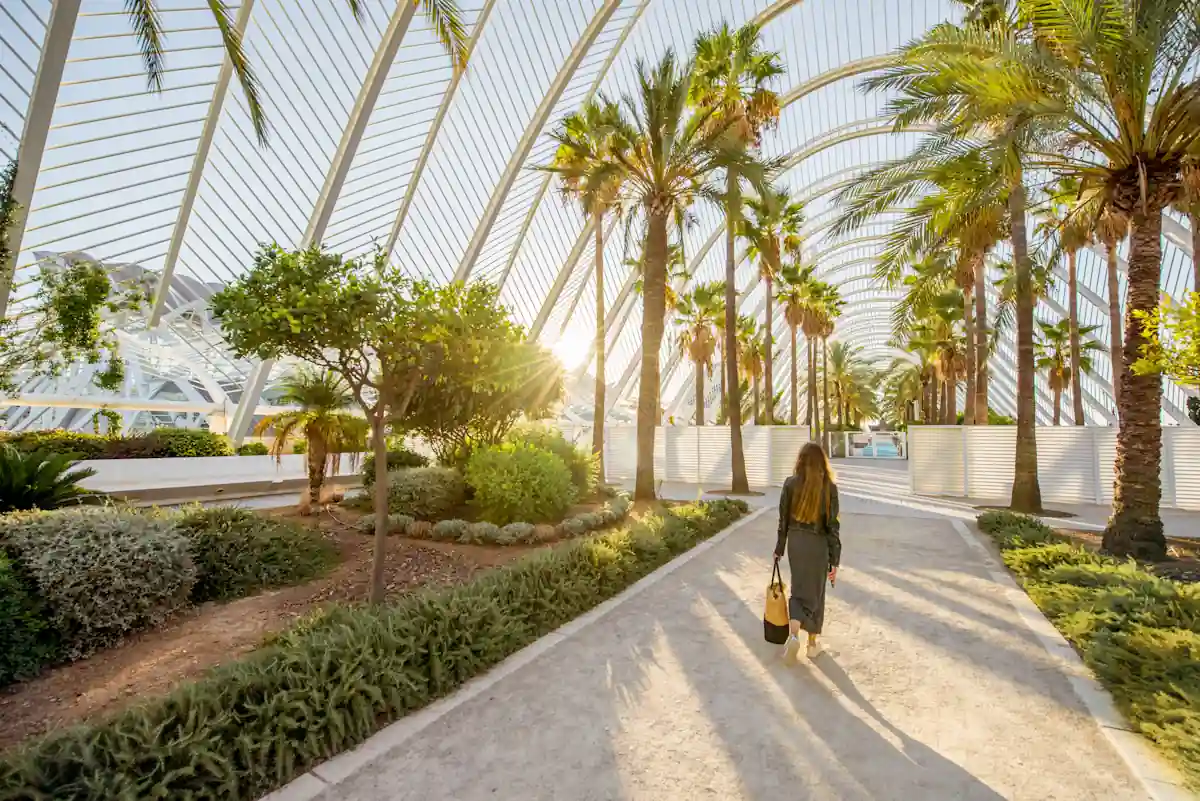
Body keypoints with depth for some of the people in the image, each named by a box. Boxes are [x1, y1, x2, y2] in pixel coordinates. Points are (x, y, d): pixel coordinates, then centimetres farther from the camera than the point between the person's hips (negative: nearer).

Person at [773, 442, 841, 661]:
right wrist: (834, 561, -4)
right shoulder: (829, 487, -11)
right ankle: (813, 643, 28)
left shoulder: (790, 484, -6)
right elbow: (832, 526, -10)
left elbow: (783, 520, 0)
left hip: (795, 542, 1)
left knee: (799, 589, 15)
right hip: (818, 544, -1)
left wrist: (779, 549, 11)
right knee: (815, 592, 16)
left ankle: (794, 634, -4)